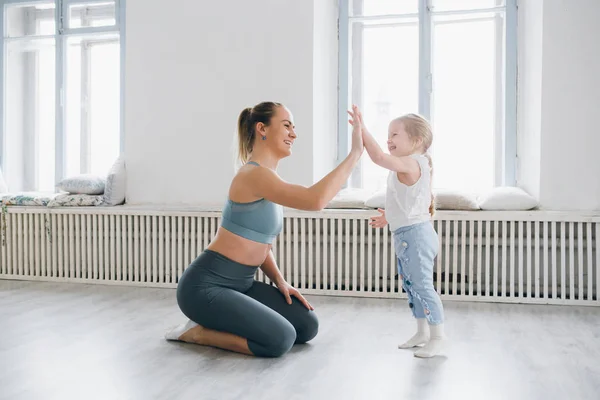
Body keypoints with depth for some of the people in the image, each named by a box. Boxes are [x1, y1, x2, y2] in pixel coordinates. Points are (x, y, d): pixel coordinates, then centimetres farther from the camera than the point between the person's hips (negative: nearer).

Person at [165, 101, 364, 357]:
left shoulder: (267, 178, 10)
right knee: (280, 338, -20)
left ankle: (217, 323, 14)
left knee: (307, 326, 6)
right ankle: (197, 332, -1)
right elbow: (315, 201, -34)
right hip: (205, 285, -9)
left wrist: (280, 281, 3)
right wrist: (355, 152, -27)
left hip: (241, 283, 10)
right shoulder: (254, 174, -20)